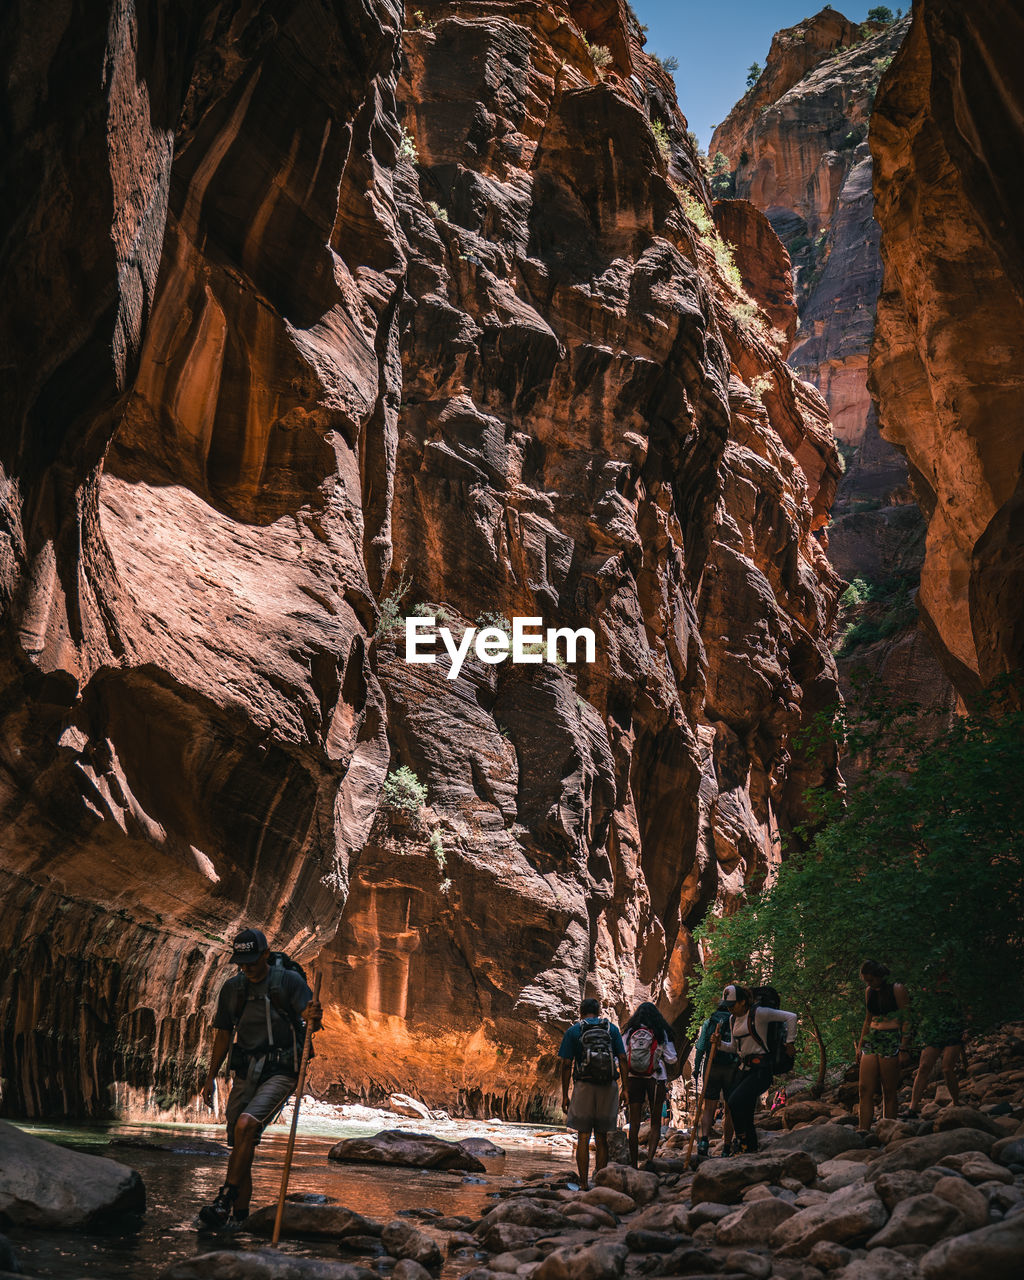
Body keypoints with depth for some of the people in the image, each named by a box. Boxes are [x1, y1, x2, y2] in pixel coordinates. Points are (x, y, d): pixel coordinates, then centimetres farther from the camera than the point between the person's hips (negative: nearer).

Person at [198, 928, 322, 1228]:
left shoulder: (289, 980, -3)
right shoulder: (232, 988, 11)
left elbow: (311, 1018, -13)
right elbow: (224, 1035, 18)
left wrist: (314, 1017, -37)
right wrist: (211, 1078, 16)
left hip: (280, 1071, -5)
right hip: (245, 1074, 5)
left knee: (245, 1125, -24)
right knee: (239, 1144, 4)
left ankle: (224, 1203, -21)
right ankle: (240, 1215, 15)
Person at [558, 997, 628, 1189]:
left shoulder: (573, 1031, 3)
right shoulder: (612, 1029, 9)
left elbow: (566, 1065, -2)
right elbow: (623, 1059, 3)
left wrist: (565, 1095, 1)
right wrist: (625, 1088, 4)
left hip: (584, 1086, -2)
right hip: (608, 1087, 2)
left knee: (583, 1138, 5)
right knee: (601, 1138, 9)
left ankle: (584, 1183, 2)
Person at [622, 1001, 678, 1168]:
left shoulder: (629, 1032, 0)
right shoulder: (662, 1033, -4)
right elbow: (671, 1059, -2)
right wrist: (676, 1058, 20)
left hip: (633, 1079, 2)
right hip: (656, 1079, -1)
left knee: (634, 1123, 7)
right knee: (656, 1122, 9)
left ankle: (634, 1164, 9)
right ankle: (650, 1158, -9)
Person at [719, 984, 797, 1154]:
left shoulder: (758, 1013, -11)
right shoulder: (733, 1019, 13)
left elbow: (790, 1017, -9)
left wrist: (790, 1043, -4)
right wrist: (719, 1044, 2)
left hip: (760, 1069, -8)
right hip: (744, 1068, 8)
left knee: (735, 1102, -19)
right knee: (744, 1112, 7)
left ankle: (743, 1142, -5)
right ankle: (752, 1146, 18)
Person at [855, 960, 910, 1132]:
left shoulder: (897, 989, -5)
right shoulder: (869, 991, 14)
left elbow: (906, 1021, -7)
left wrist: (904, 1049, -12)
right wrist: (860, 1046, 20)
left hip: (891, 1042, -6)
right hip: (871, 1041, 6)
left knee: (889, 1092, -3)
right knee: (865, 1089, -4)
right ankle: (862, 1131, -5)